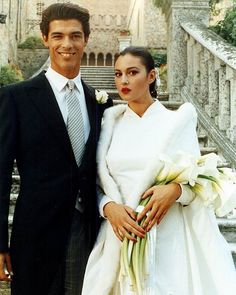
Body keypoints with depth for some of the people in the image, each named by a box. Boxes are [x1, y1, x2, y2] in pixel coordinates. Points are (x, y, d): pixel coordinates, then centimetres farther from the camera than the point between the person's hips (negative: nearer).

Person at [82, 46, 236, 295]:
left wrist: (175, 189, -21)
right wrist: (109, 207, -13)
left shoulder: (177, 121, -1)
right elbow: (98, 183, 7)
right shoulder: (111, 124, 8)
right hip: (120, 238, 3)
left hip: (169, 237, -2)